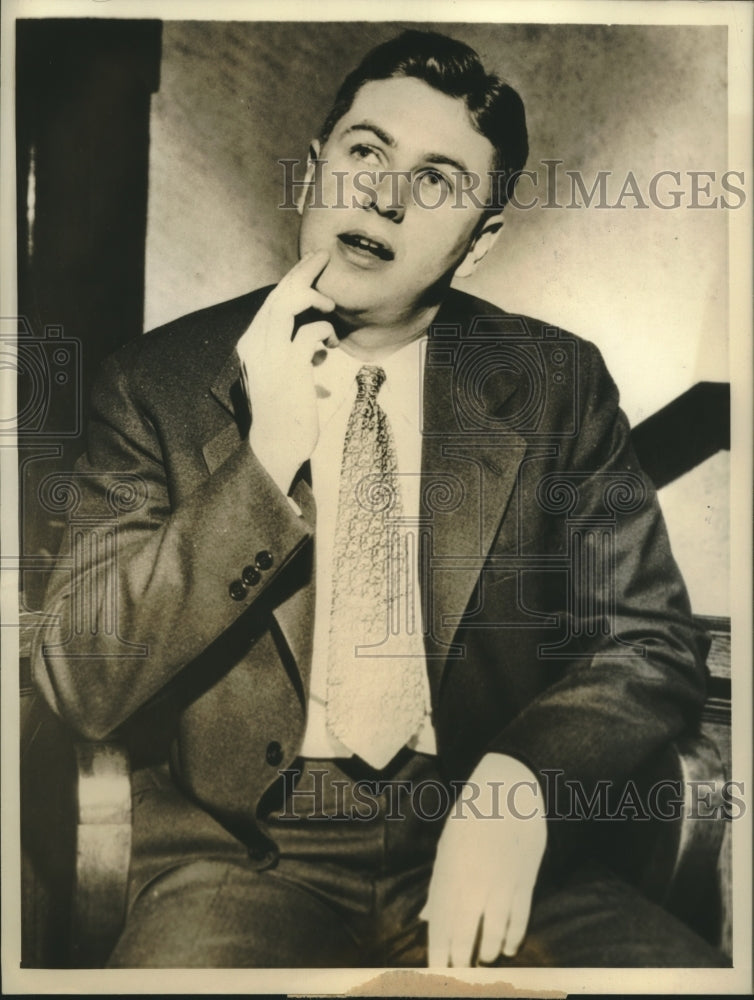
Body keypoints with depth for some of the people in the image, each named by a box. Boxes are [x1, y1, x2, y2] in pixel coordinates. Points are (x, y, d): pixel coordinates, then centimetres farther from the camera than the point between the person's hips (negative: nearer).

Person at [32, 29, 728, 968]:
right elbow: (79, 683, -6)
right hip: (243, 858, -1)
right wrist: (264, 460, -18)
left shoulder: (554, 386, 1)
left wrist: (520, 783, -18)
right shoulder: (158, 383, -2)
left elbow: (648, 643, 2)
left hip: (482, 857, 2)